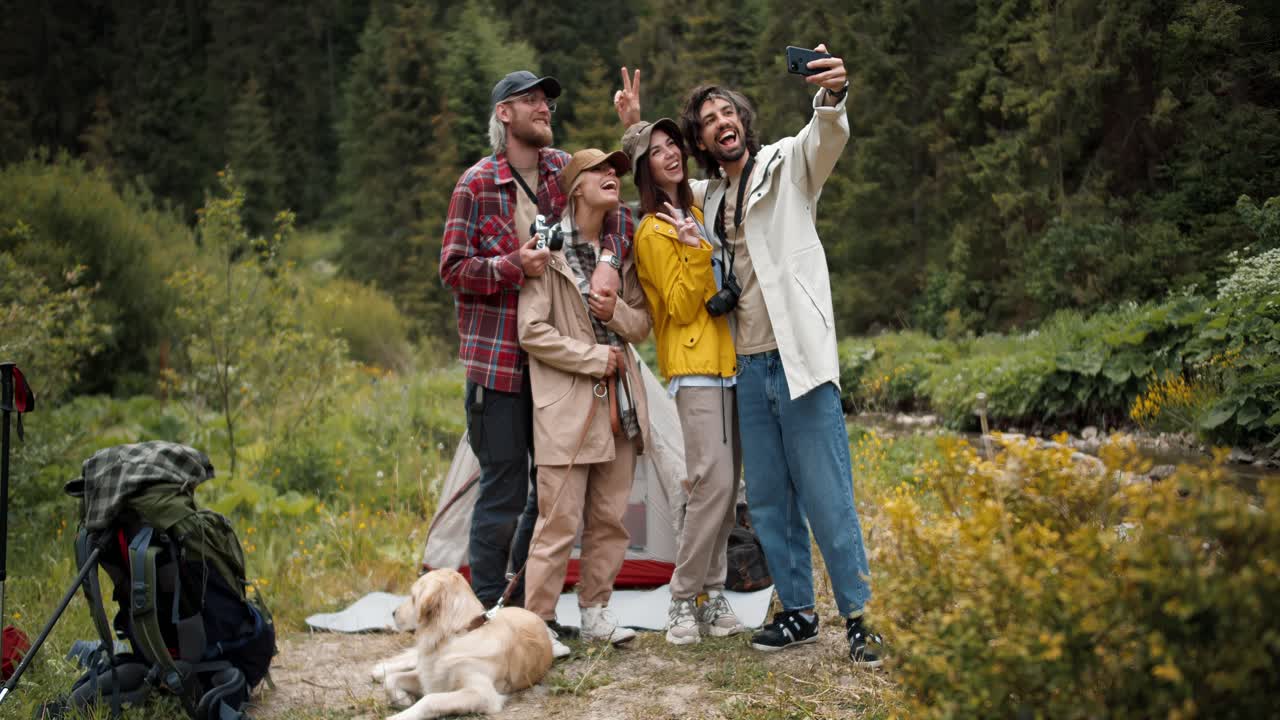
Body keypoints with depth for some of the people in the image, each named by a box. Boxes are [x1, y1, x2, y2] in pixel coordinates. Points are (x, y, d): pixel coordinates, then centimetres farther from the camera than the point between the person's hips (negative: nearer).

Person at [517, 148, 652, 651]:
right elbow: (532, 332, -12)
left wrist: (617, 313, -6)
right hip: (568, 407, -6)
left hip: (619, 404, 7)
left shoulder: (620, 252, 12)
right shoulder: (550, 249, -8)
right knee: (559, 521, -6)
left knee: (610, 519, 11)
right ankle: (538, 621, 5)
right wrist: (596, 358, -12)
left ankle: (595, 611, 23)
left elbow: (642, 325, 16)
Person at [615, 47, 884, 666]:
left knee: (826, 495, -6)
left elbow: (828, 136, -20)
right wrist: (636, 130, 20)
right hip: (749, 365, 6)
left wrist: (833, 95, -42)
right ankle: (798, 612, 21)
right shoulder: (710, 196, 18)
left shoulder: (788, 163, 1)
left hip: (798, 357, -6)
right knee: (767, 499, 10)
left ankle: (860, 616, 3)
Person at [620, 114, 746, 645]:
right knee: (714, 481, -16)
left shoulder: (695, 212, 19)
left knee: (725, 487, 6)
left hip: (726, 361, 8)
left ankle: (711, 592, 14)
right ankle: (684, 600, -5)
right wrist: (696, 251, -22)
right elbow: (682, 309, -12)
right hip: (694, 367, -8)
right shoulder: (653, 232, -8)